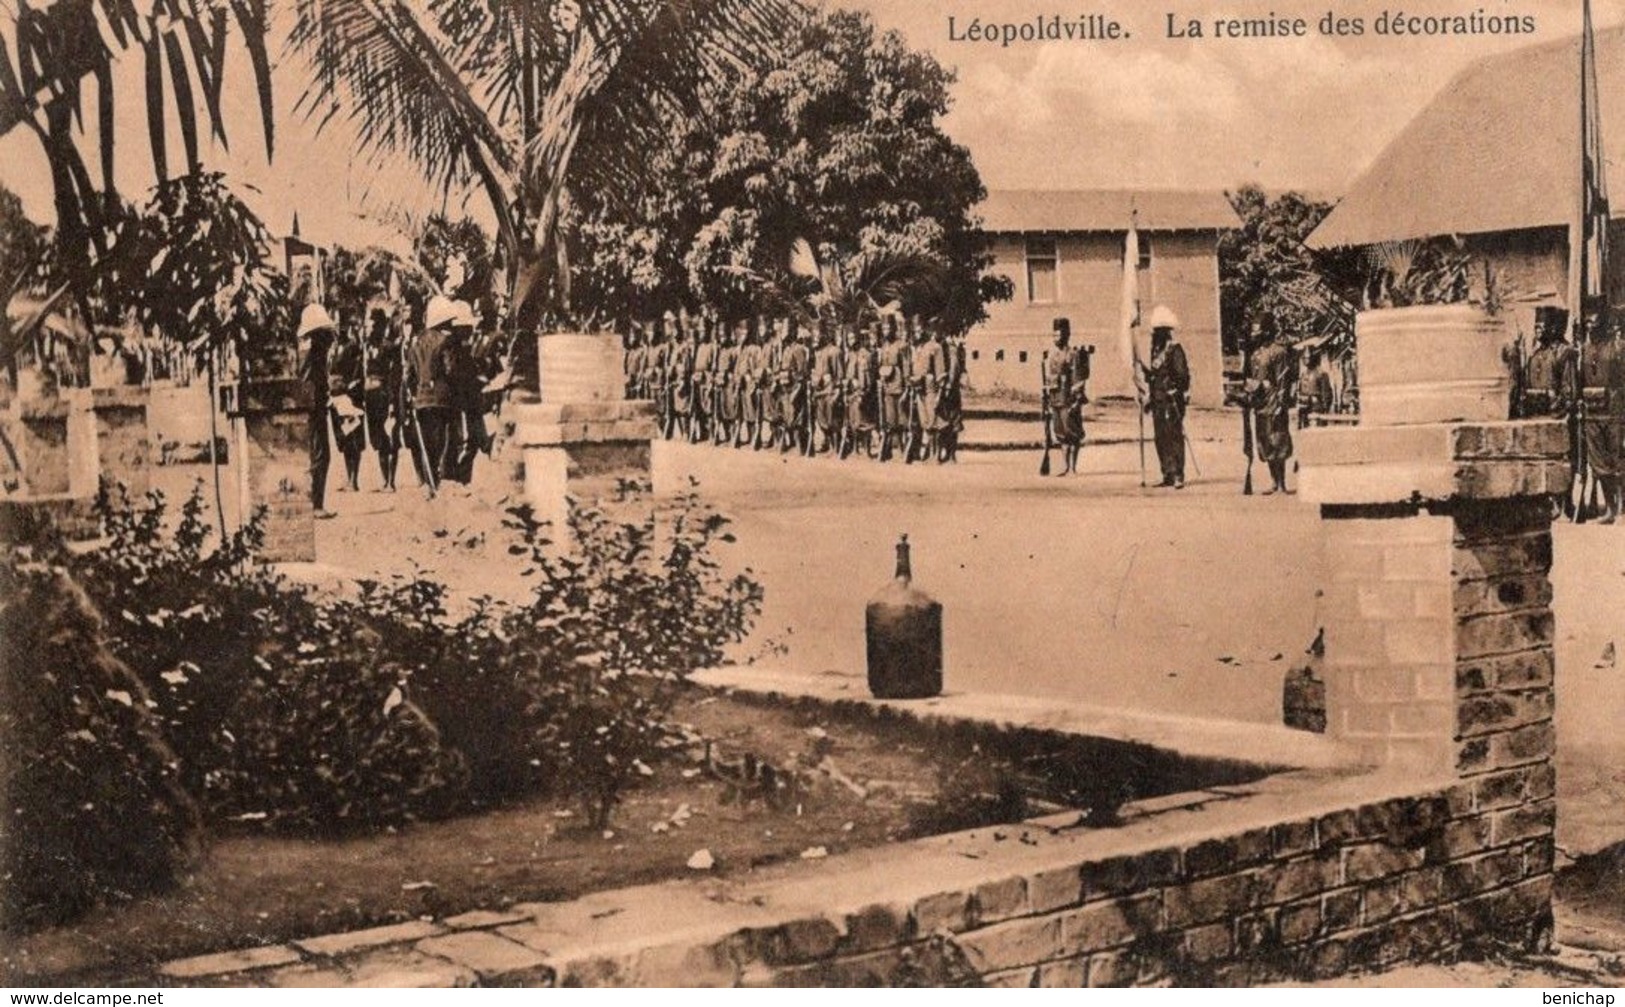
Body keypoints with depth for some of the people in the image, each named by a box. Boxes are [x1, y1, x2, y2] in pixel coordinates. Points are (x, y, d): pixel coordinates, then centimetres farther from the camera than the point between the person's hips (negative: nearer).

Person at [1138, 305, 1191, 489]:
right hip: (1158, 401, 8)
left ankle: (1178, 476, -8)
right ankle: (1168, 475, 14)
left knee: (1174, 437, -9)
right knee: (1160, 438, 8)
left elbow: (1182, 375, -14)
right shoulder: (1156, 349, 16)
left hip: (1172, 401, -8)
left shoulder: (1174, 349, -9)